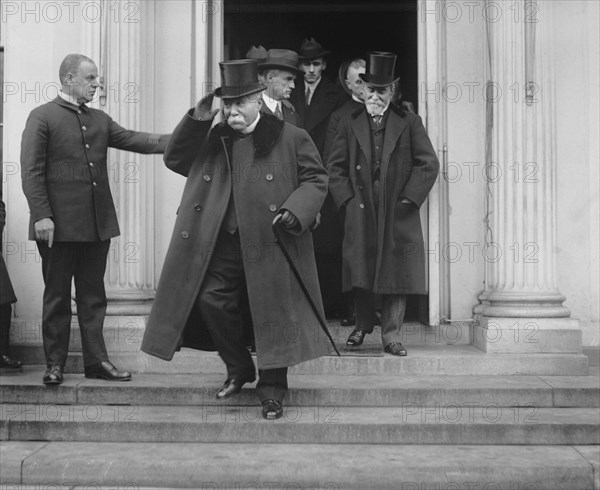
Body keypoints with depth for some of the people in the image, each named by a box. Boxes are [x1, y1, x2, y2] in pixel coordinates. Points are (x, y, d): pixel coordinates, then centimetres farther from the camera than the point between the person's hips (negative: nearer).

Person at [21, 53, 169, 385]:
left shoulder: (100, 120, 16)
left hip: (98, 223, 6)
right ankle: (55, 363, 14)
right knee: (57, 295, 5)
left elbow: (132, 139, 6)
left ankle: (96, 360, 16)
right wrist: (41, 215, -16)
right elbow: (31, 171, -7)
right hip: (59, 225, -5)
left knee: (93, 295, 10)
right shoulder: (42, 117, -2)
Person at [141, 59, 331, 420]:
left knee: (272, 315, 1)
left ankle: (272, 390, 17)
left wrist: (295, 211, -16)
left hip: (270, 244, -4)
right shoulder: (213, 139, 14)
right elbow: (175, 160, 14)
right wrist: (196, 120, 4)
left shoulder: (291, 138, 1)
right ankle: (239, 369, 23)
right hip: (222, 244, 4)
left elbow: (316, 180, 2)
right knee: (213, 301, -2)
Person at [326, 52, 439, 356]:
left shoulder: (410, 123, 6)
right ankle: (363, 326, 24)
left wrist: (408, 198, -5)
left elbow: (429, 164, 3)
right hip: (360, 214, 1)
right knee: (360, 272, 5)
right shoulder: (349, 125, 10)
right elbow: (334, 166, 10)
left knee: (397, 274, 0)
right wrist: (347, 198, -1)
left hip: (399, 215, -1)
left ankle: (391, 335, 8)